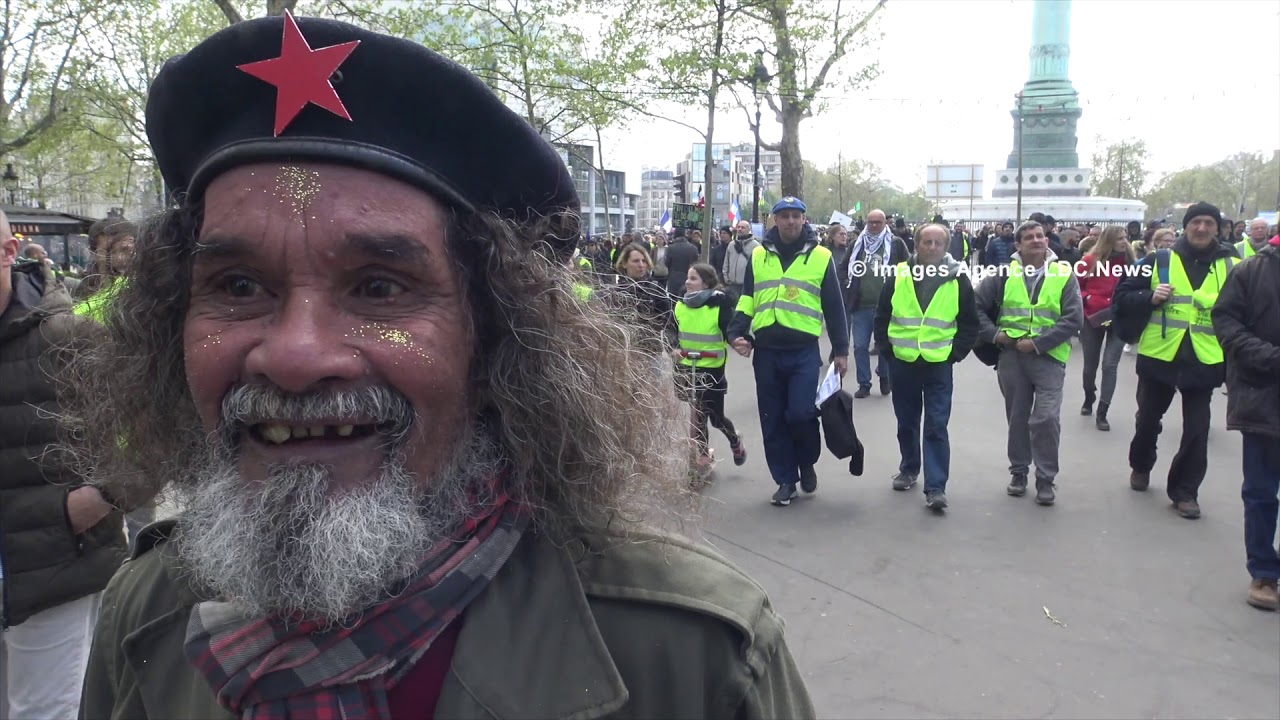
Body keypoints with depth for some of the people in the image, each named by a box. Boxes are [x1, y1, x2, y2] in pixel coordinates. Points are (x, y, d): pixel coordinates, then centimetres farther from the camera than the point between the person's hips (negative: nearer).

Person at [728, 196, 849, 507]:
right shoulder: (758, 256, 8)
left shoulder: (820, 257, 2)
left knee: (800, 413, -11)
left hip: (804, 351, -3)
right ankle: (786, 480, 18)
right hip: (766, 351, 3)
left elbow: (834, 306, 5)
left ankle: (807, 463, 18)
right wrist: (737, 333, -2)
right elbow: (746, 301, 13)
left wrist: (840, 350, 4)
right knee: (773, 420, 5)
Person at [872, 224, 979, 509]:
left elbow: (970, 323, 5)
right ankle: (909, 470, 34)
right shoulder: (899, 275, 0)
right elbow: (881, 317, 8)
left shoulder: (957, 279, -2)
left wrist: (955, 354, -3)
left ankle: (936, 487, -3)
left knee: (936, 426, -4)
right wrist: (887, 351, 2)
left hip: (939, 365, -2)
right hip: (903, 363, 2)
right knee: (906, 422, 15)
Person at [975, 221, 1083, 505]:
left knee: (1046, 418, -9)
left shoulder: (1064, 274, 0)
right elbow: (977, 305, 7)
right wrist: (993, 333, -5)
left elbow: (1073, 319, -7)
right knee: (1017, 418, 12)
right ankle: (1019, 472, 27)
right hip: (1011, 356, 2)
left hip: (1048, 357, -2)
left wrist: (1038, 343, -14)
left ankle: (1046, 479, 6)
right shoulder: (1005, 272, 4)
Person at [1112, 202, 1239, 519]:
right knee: (1148, 419, 16)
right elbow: (1122, 297, 2)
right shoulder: (1160, 261, 0)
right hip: (1158, 357, 0)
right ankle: (1140, 466, 41)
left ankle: (1185, 491, 16)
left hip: (1204, 361, 0)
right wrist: (1150, 297, -16)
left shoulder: (1232, 266, 2)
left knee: (1196, 430, 3)